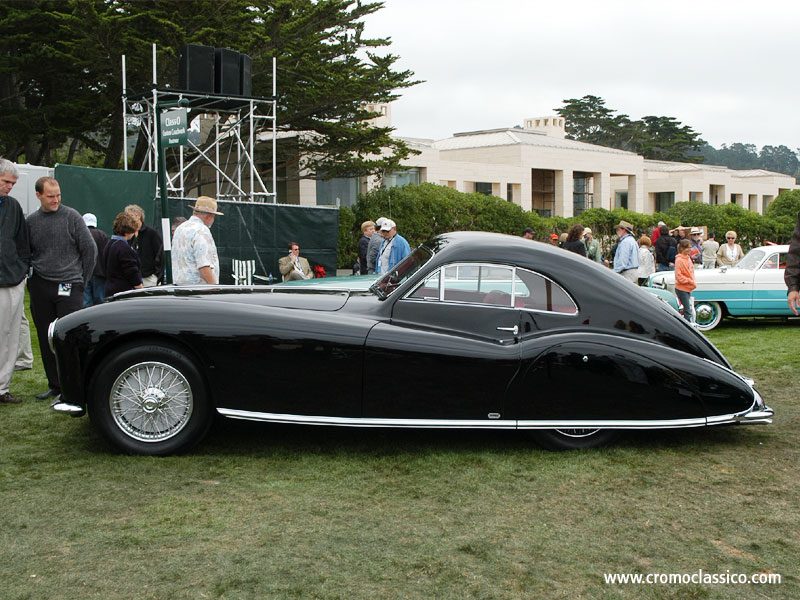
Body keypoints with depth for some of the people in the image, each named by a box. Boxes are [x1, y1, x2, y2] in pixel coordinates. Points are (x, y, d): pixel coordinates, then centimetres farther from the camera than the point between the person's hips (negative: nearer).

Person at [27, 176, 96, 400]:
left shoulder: (71, 216, -2)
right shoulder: (31, 221, 8)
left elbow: (90, 249, 1)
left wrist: (82, 279, 3)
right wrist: (33, 277, 11)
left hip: (68, 287, -4)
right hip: (40, 289, 4)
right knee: (46, 340, 9)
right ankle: (55, 385, 19)